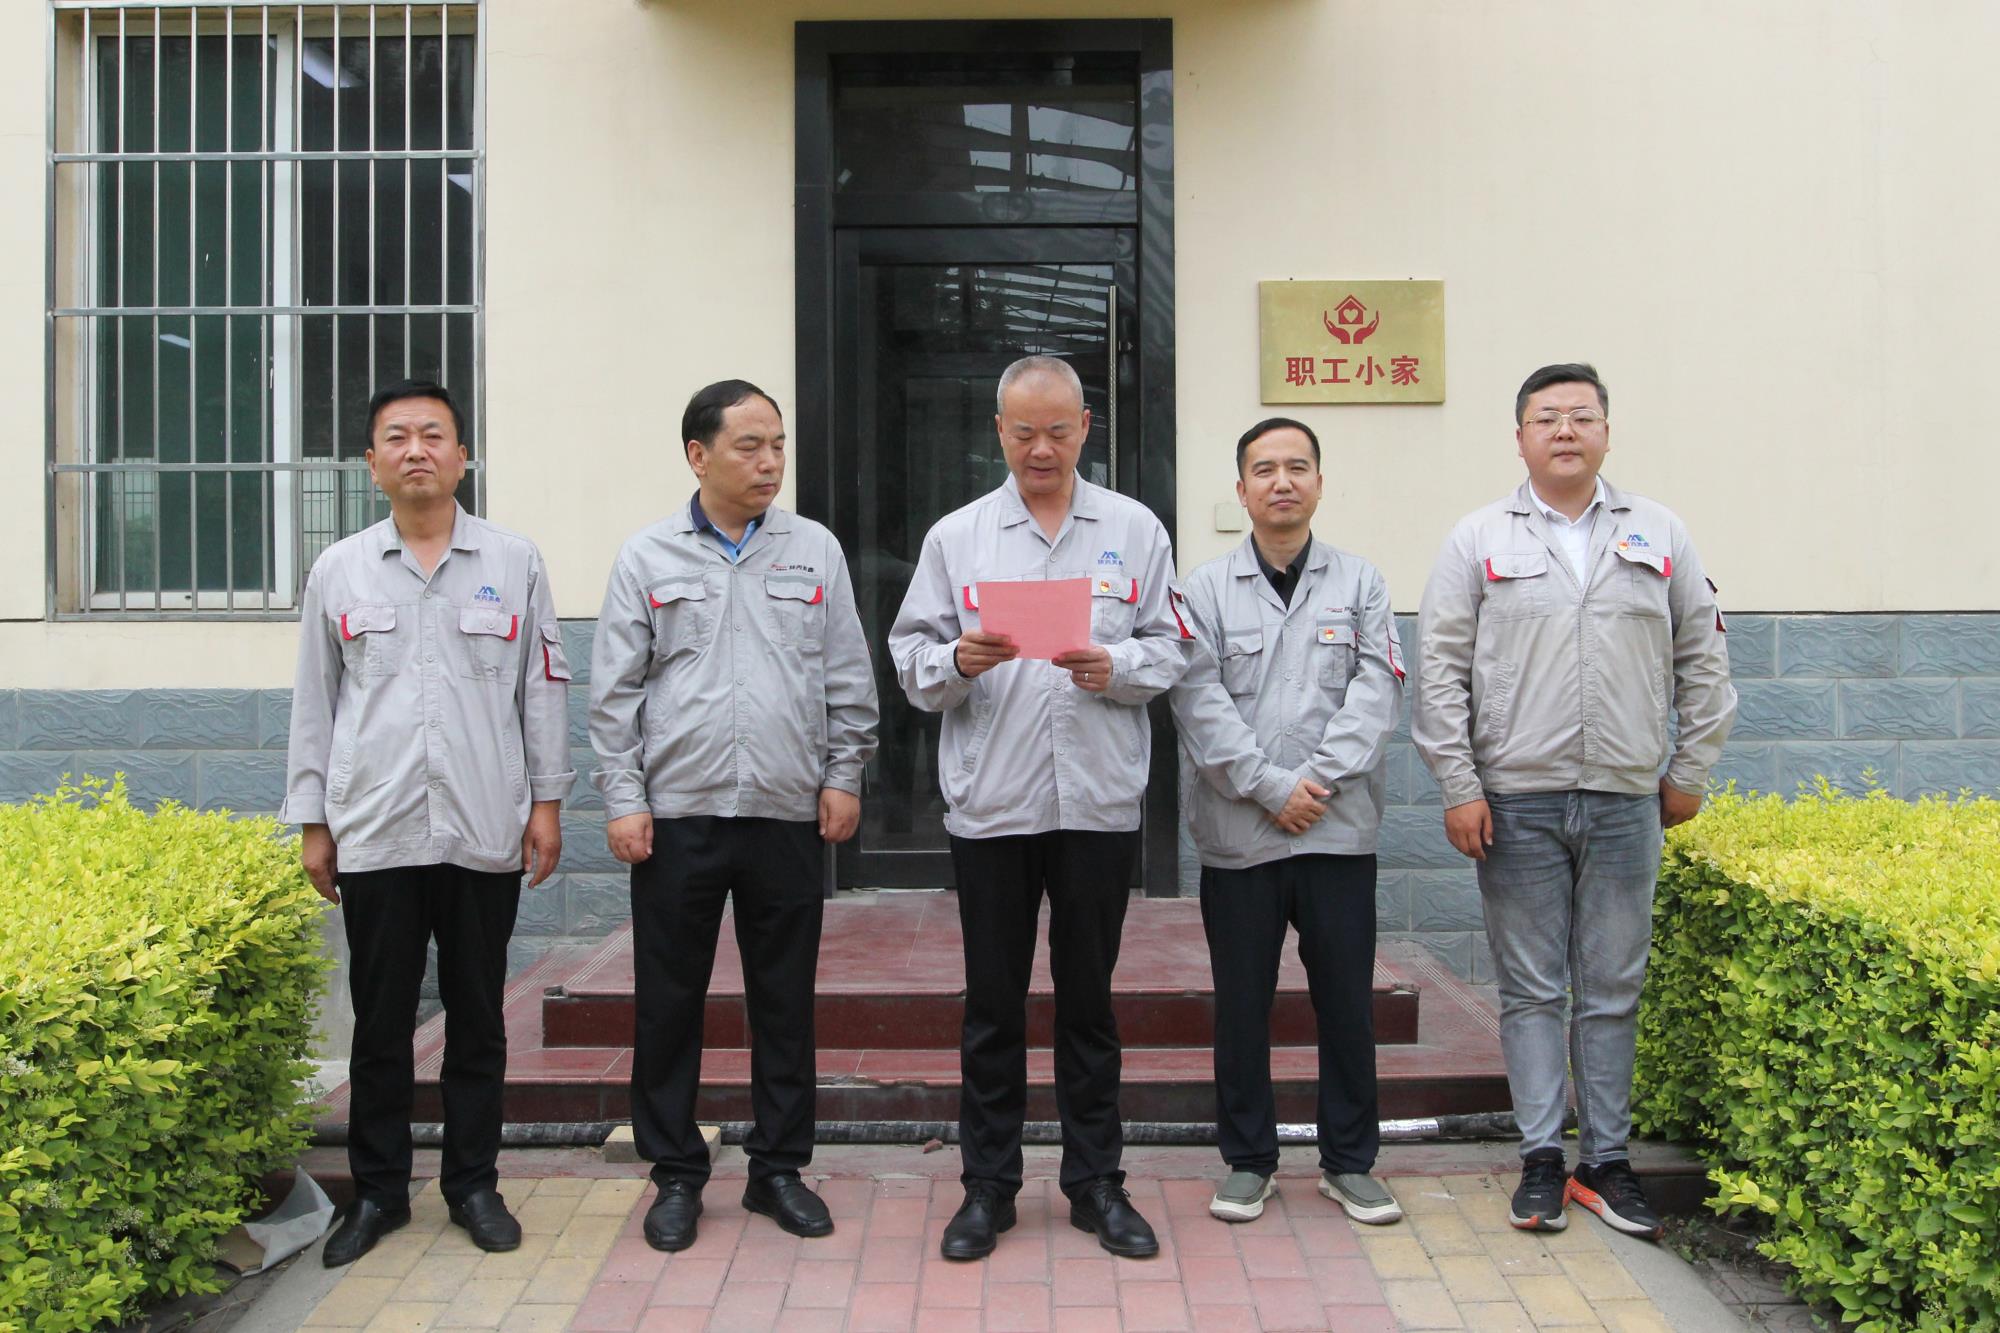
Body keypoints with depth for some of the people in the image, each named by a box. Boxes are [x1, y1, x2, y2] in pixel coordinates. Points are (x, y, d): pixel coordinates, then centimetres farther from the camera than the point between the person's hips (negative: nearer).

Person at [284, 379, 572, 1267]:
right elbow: (314, 702, 10)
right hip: (374, 834, 1)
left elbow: (543, 689, 6)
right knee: (380, 1021, 8)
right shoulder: (338, 571, 7)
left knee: (477, 1019, 9)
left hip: (484, 834, 0)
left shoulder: (514, 563, 4)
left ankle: (473, 1184, 23)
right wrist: (311, 821, 7)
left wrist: (546, 801, 2)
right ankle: (378, 1191, 23)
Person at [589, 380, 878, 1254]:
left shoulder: (815, 551, 7)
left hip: (787, 817, 1)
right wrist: (622, 799, -3)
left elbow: (849, 681, 8)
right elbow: (615, 693, 2)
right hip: (676, 817, -1)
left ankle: (779, 1168, 23)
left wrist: (844, 776, 2)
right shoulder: (647, 558, 4)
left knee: (785, 1002, 9)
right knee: (669, 1003, 6)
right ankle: (676, 1175, 21)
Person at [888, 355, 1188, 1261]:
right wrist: (958, 661, -17)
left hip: (1099, 801, 0)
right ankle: (988, 1184, 22)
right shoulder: (956, 536, 7)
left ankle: (1096, 1182, 23)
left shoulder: (1134, 530, 7)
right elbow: (911, 660, 4)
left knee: (1089, 998, 10)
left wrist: (1115, 667, -15)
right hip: (989, 802, 0)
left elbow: (1169, 650, 5)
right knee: (992, 1001, 9)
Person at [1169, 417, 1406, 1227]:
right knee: (1242, 1002, 7)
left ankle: (1349, 1161, 23)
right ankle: (1248, 1161, 22)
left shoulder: (1360, 584, 8)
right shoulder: (1207, 589, 5)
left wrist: (1317, 779, -13)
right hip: (1238, 834, -1)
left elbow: (1376, 691, -2)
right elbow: (1199, 701, -6)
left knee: (1347, 999, 7)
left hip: (1339, 829, 1)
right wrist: (1270, 787, -14)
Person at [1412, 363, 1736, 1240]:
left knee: (1613, 992, 8)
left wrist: (1690, 772, 9)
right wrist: (1458, 788, -5)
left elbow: (1703, 663, 13)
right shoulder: (1479, 540, 3)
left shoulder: (1660, 536, 9)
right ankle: (1541, 1158, 15)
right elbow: (1439, 670, 0)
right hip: (1516, 803, -1)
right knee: (1531, 990, 5)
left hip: (1625, 804, 2)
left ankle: (1605, 1161, 19)